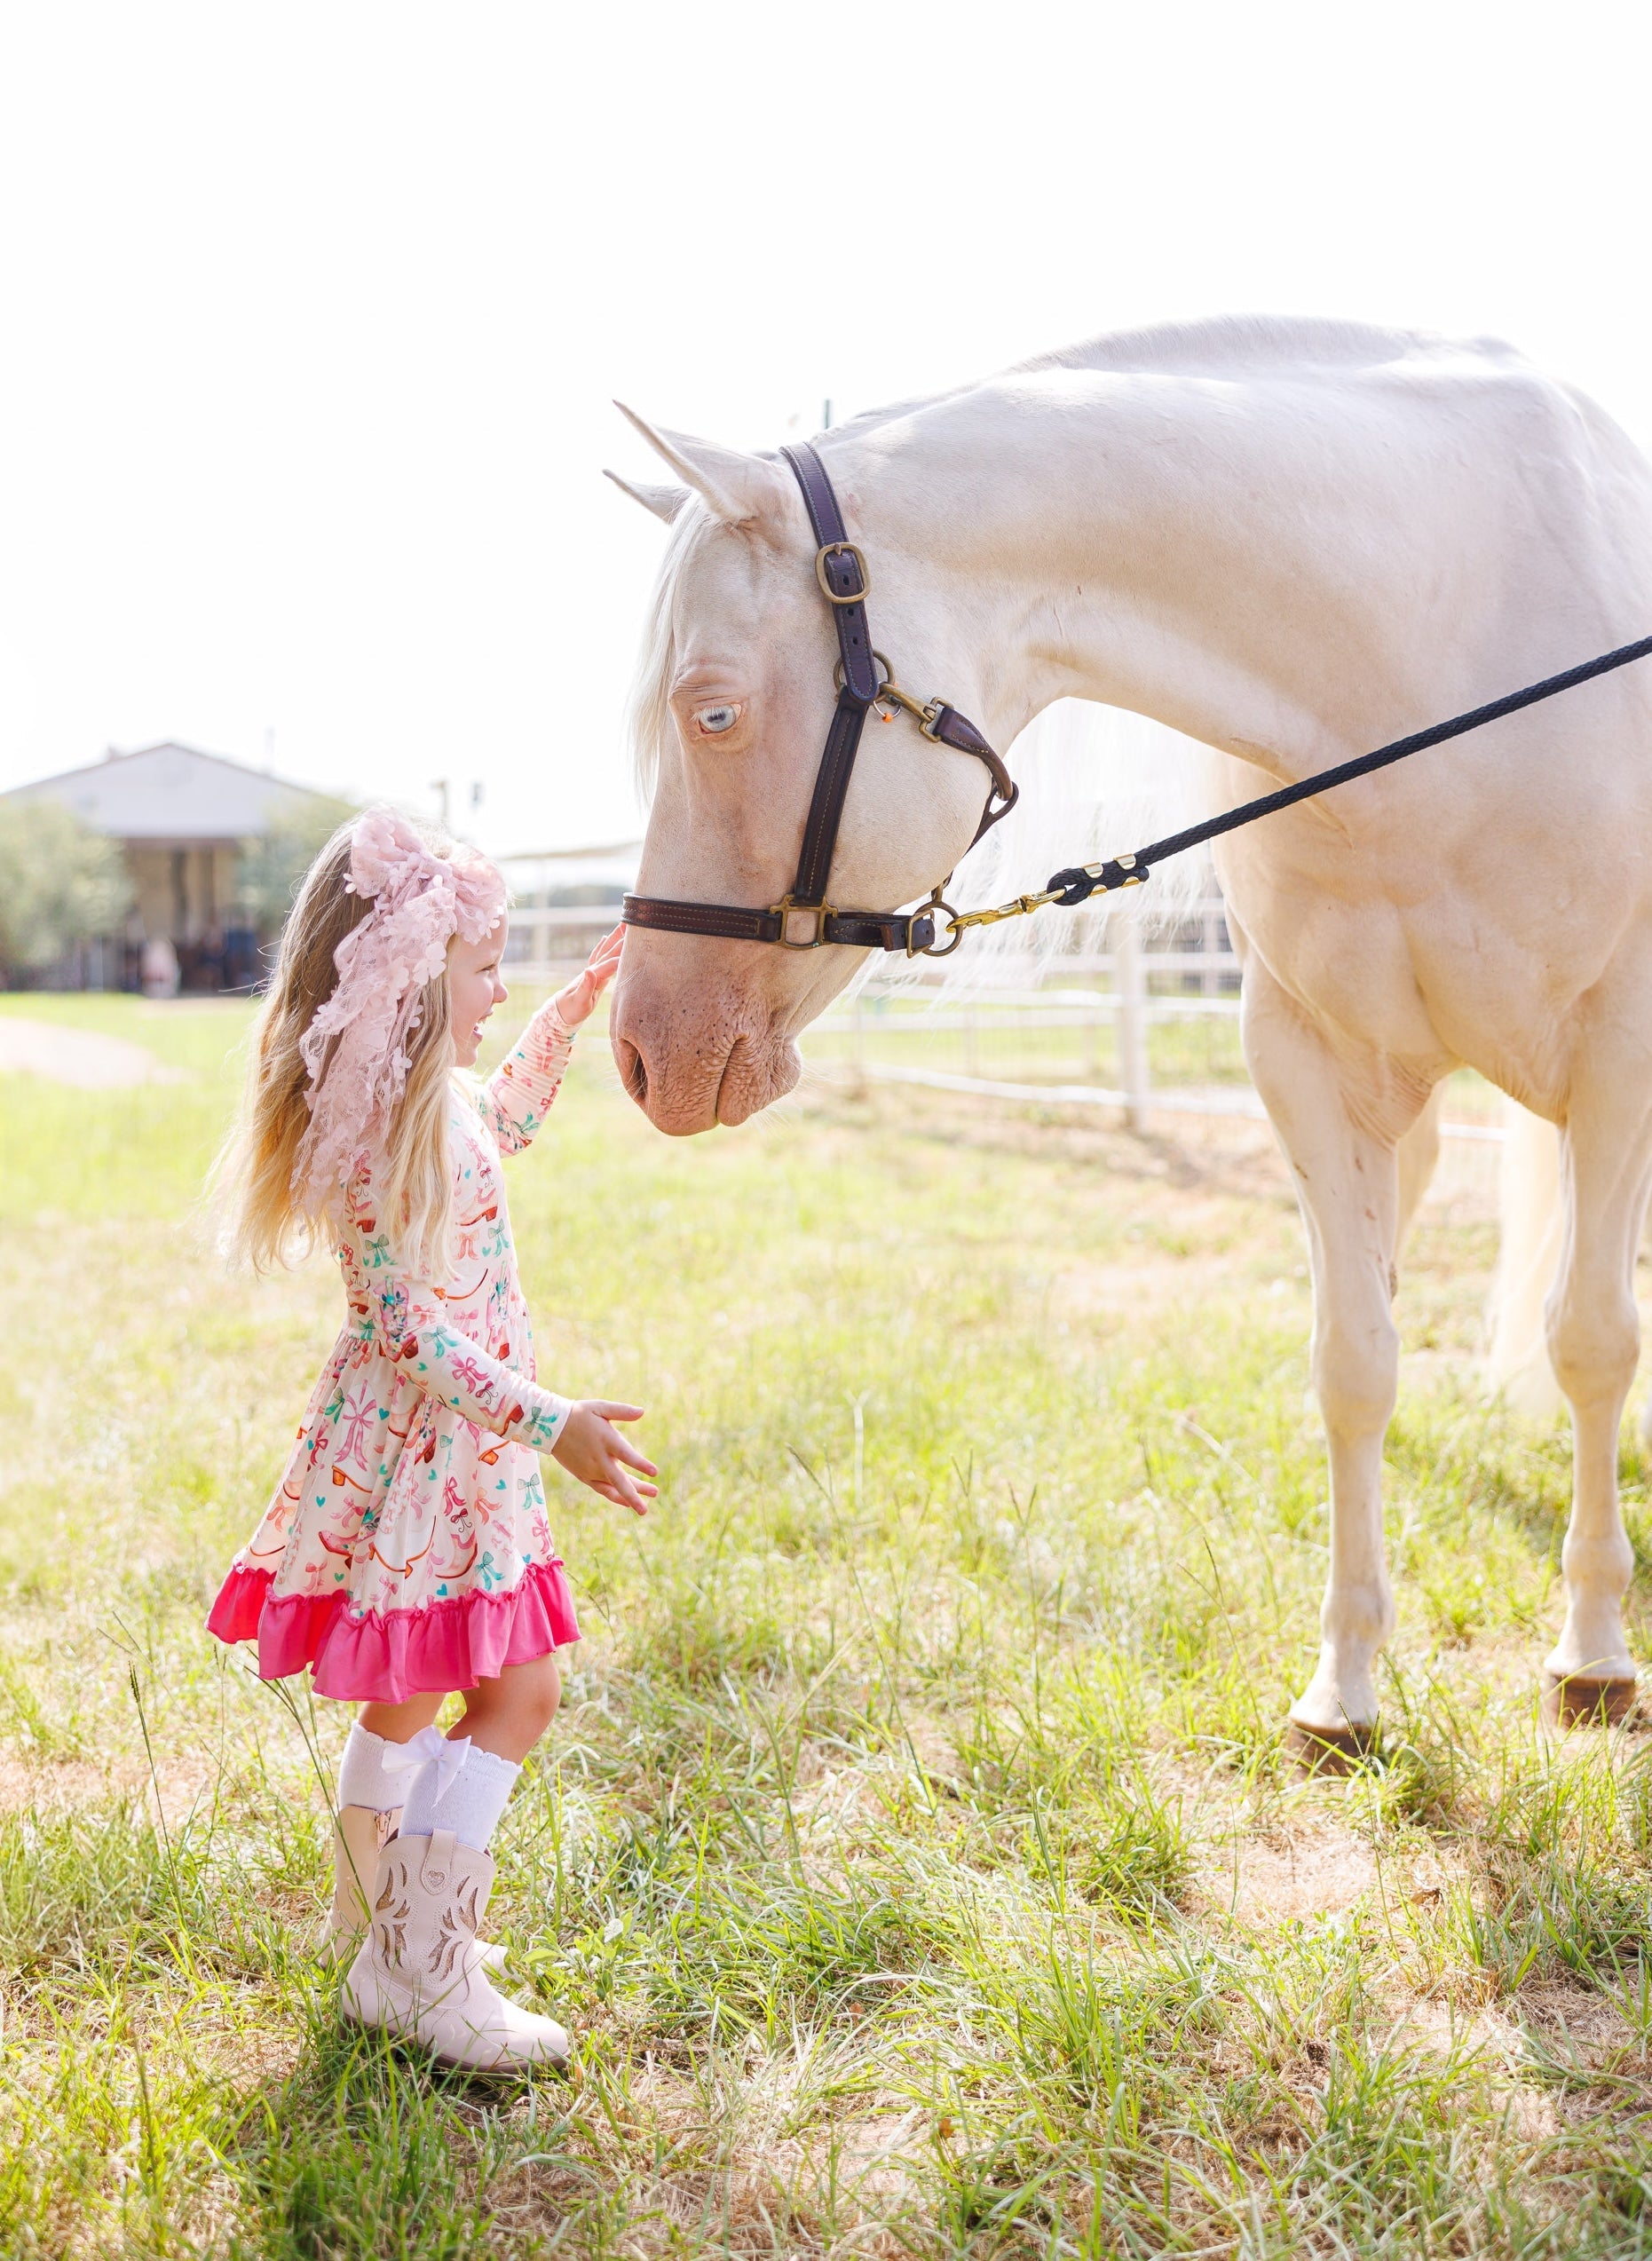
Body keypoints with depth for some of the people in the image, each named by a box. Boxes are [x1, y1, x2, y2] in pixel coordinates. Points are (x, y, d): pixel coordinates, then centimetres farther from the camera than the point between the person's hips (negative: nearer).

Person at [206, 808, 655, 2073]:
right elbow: (410, 1325, -26)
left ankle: (379, 1928, 35)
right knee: (519, 1692, -5)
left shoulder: (429, 1104, 8)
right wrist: (550, 1423, -29)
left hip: (414, 1445, 10)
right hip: (435, 1455, -10)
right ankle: (423, 1971, 0)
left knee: (410, 1696, 20)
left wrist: (572, 1015, 31)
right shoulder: (403, 1126, -23)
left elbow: (502, 1126, 33)